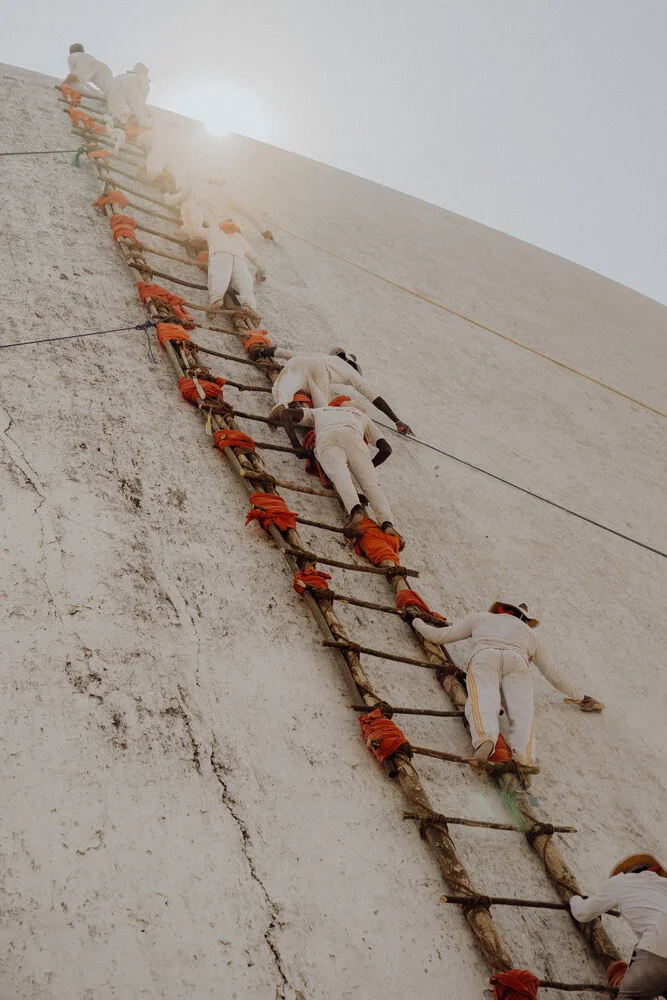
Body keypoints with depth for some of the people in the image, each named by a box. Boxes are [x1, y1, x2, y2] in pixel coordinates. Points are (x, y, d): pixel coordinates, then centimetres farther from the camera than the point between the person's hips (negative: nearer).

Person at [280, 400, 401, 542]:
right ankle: (387, 523, -36)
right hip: (352, 436, 0)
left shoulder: (319, 411, 45)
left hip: (326, 438, 0)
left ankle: (355, 510, -53)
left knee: (340, 474, -24)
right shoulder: (362, 416, 43)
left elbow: (286, 413, 32)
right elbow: (386, 449, 32)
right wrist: (369, 467, 44)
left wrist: (297, 446, 24)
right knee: (370, 483, -10)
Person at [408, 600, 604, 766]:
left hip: (484, 656, -1)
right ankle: (523, 759, -42)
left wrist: (418, 623, 58)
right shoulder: (527, 631, 43)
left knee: (483, 701, -23)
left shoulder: (479, 617, 39)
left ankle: (485, 739, -54)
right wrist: (578, 697, 57)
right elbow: (554, 676, 44)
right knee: (521, 711, -14)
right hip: (517, 661, 2)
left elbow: (438, 636, 38)